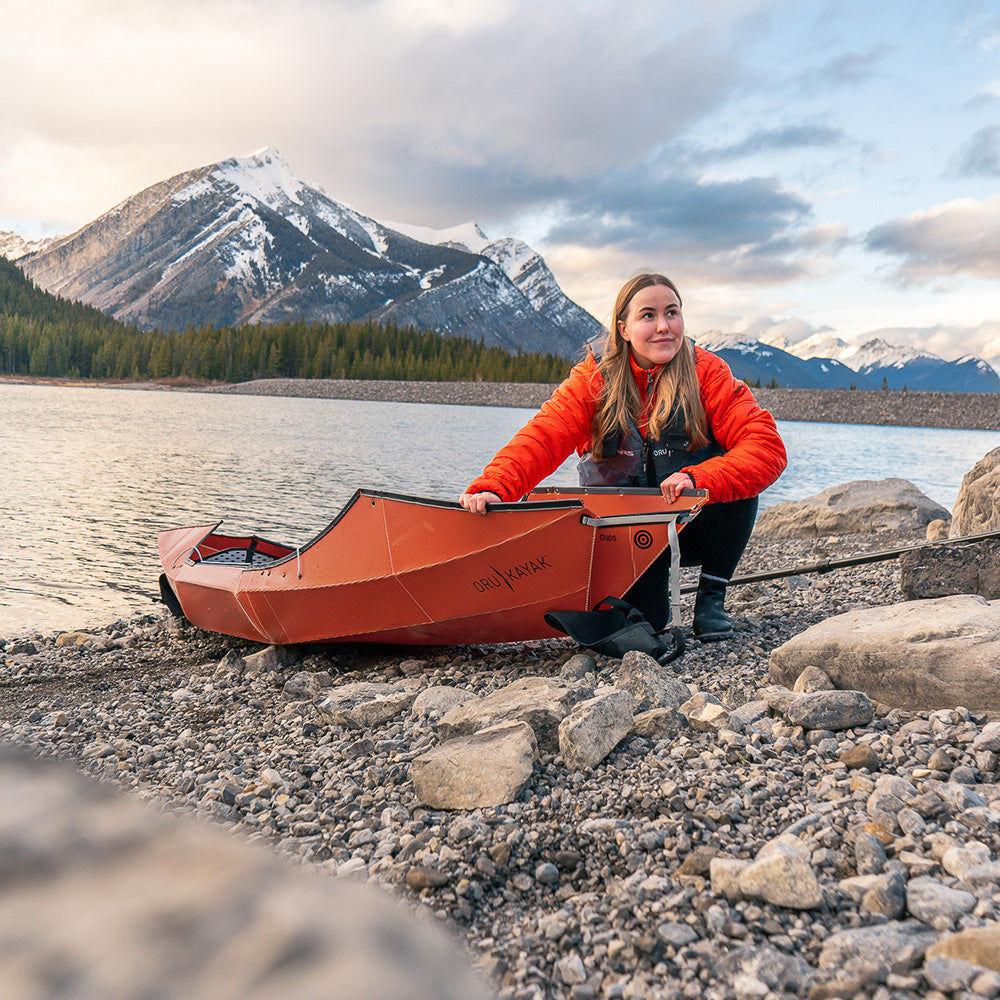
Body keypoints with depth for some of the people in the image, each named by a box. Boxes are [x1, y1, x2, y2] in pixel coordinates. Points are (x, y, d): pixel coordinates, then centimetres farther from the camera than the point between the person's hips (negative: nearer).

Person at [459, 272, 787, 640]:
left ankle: (712, 596, -4)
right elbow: (542, 437, -24)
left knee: (738, 483, -28)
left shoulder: (708, 373, -12)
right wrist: (492, 488, -43)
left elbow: (768, 446, -22)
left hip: (693, 526, 1)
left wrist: (699, 478, -39)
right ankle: (654, 589, 18)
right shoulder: (594, 377, -10)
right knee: (642, 617, -21)